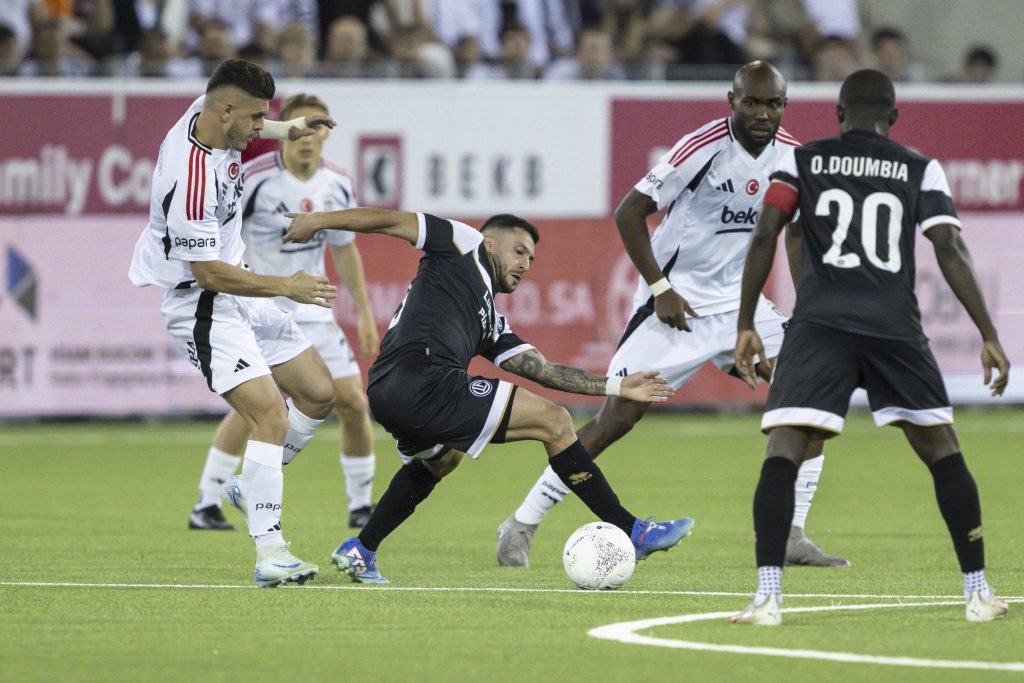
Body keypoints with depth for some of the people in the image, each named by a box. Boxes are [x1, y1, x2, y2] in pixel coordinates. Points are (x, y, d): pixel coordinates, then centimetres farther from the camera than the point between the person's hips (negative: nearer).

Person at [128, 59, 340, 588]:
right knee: (270, 415, -21)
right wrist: (286, 287, -17)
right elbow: (209, 272, -24)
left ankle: (255, 485, 25)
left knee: (319, 394, 11)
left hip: (239, 293, 10)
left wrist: (288, 129, 28)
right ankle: (268, 553, -23)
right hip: (201, 303, -10)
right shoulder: (191, 180, -31)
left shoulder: (209, 113, -3)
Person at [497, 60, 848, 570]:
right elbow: (629, 213, -15)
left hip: (738, 299, 6)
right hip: (676, 301, -6)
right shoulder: (704, 147, -19)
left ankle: (790, 537, 0)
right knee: (618, 416, -11)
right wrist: (661, 289, -17)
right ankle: (521, 526, 0)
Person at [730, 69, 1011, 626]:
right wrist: (989, 337, 3)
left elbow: (764, 236, 3)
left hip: (820, 324, -1)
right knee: (942, 452, 15)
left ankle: (767, 597, -22)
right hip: (895, 327, 1)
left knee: (783, 452, -6)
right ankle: (978, 593, 16)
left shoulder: (801, 162, 13)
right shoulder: (921, 171, 13)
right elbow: (950, 251, 3)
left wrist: (746, 325, 6)